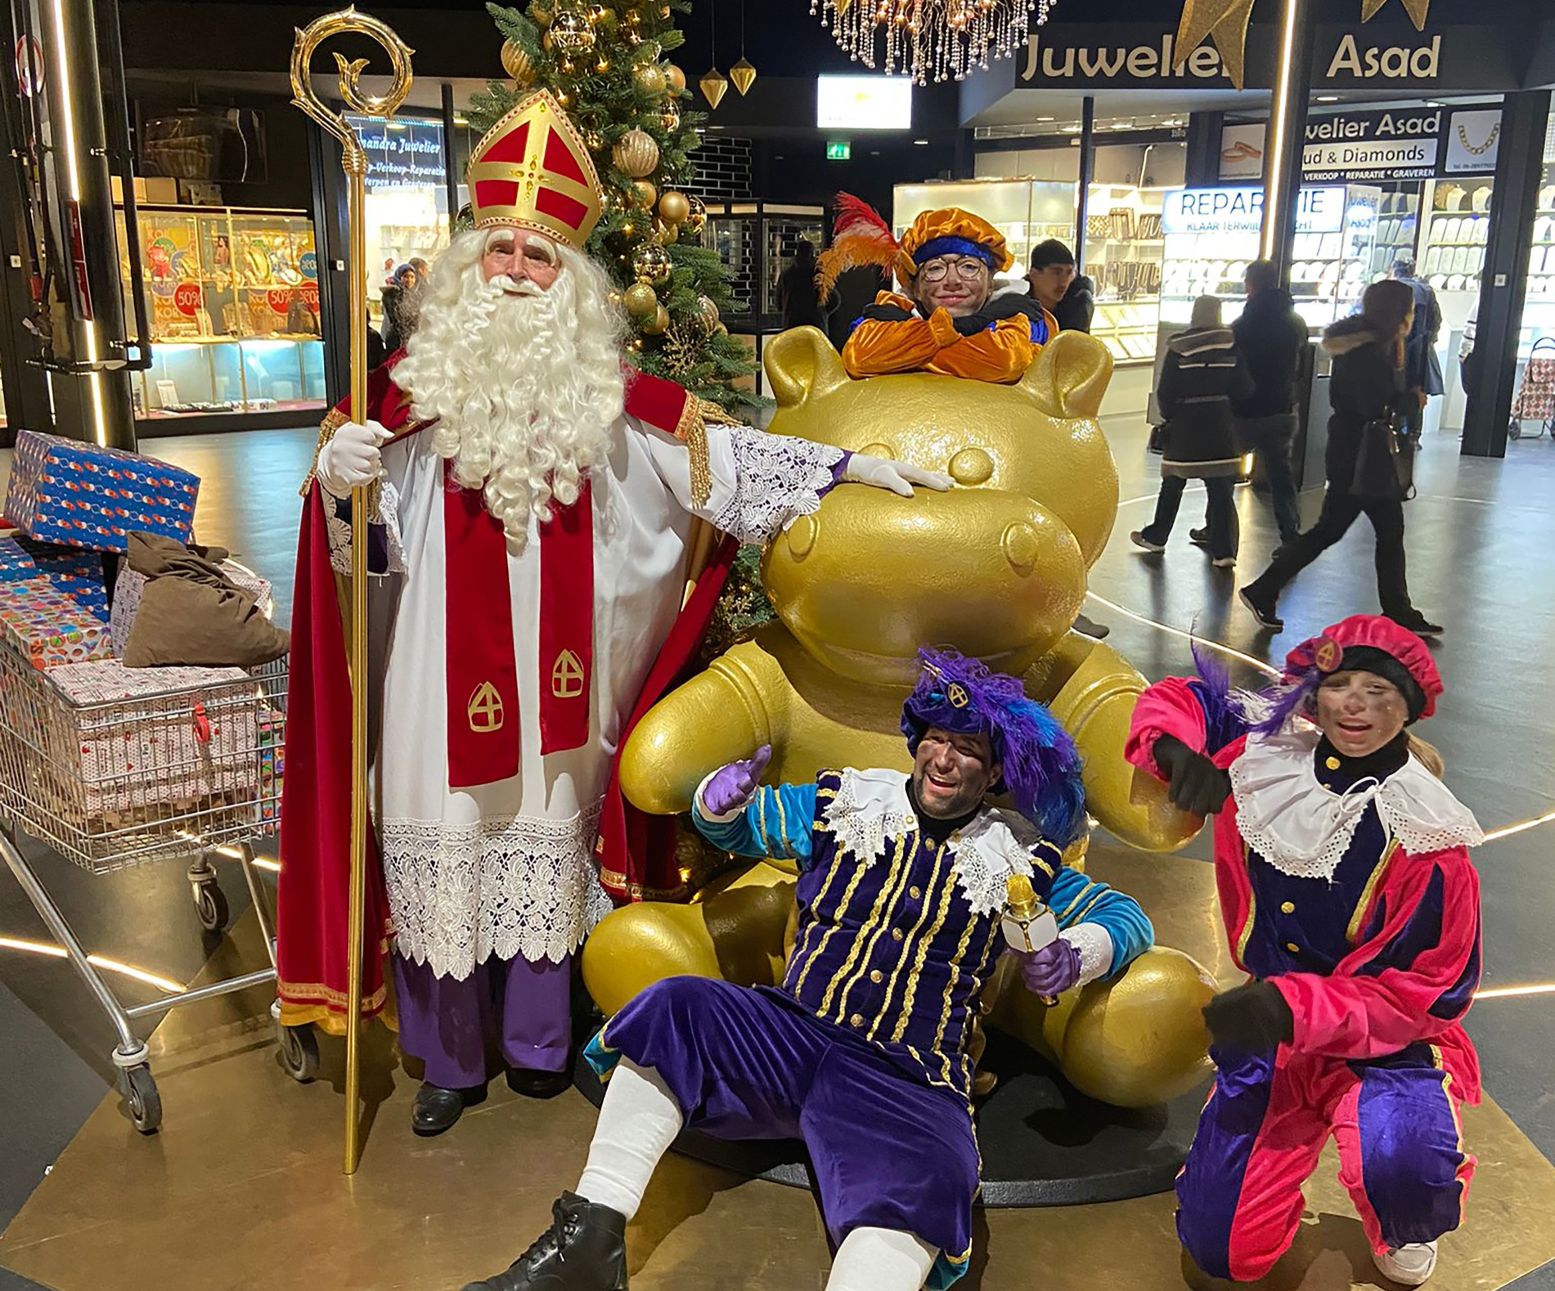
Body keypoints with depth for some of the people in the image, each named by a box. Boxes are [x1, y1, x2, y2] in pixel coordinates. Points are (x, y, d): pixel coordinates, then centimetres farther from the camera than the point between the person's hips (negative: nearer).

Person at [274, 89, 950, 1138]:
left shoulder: (602, 392, 3)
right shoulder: (414, 385, -1)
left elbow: (717, 453, 3)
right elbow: (372, 539, -2)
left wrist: (850, 465, 0)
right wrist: (339, 482, -24)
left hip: (557, 668, 2)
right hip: (445, 667, -1)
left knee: (550, 832, 11)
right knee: (448, 842, 5)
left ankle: (537, 1041, 32)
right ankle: (450, 1062, 25)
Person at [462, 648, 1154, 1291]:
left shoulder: (1021, 859, 9)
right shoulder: (843, 802, 12)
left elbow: (1123, 914, 11)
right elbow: (731, 827, 21)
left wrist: (1075, 954, -12)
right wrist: (722, 797, -5)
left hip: (908, 1078, -2)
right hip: (790, 1029, 2)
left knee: (925, 1183, -35)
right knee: (676, 1008, -25)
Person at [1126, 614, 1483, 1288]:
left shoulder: (1427, 840, -19)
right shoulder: (1268, 757, -8)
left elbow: (1426, 993, -17)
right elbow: (1183, 699, 8)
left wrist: (1295, 1007, -29)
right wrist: (1179, 749, -16)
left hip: (1394, 1038, -3)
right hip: (1270, 1030, 4)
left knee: (1400, 1162, -39)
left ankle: (1407, 1230, 2)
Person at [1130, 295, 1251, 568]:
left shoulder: (1179, 346, -8)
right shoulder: (1231, 343, -4)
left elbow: (1166, 390, -6)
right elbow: (1243, 387, -2)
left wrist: (1168, 415, 10)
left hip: (1185, 422, -1)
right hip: (1220, 423, 1)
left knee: (1173, 484, 14)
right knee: (1221, 489, 2)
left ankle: (1156, 537, 26)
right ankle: (1223, 551, -1)